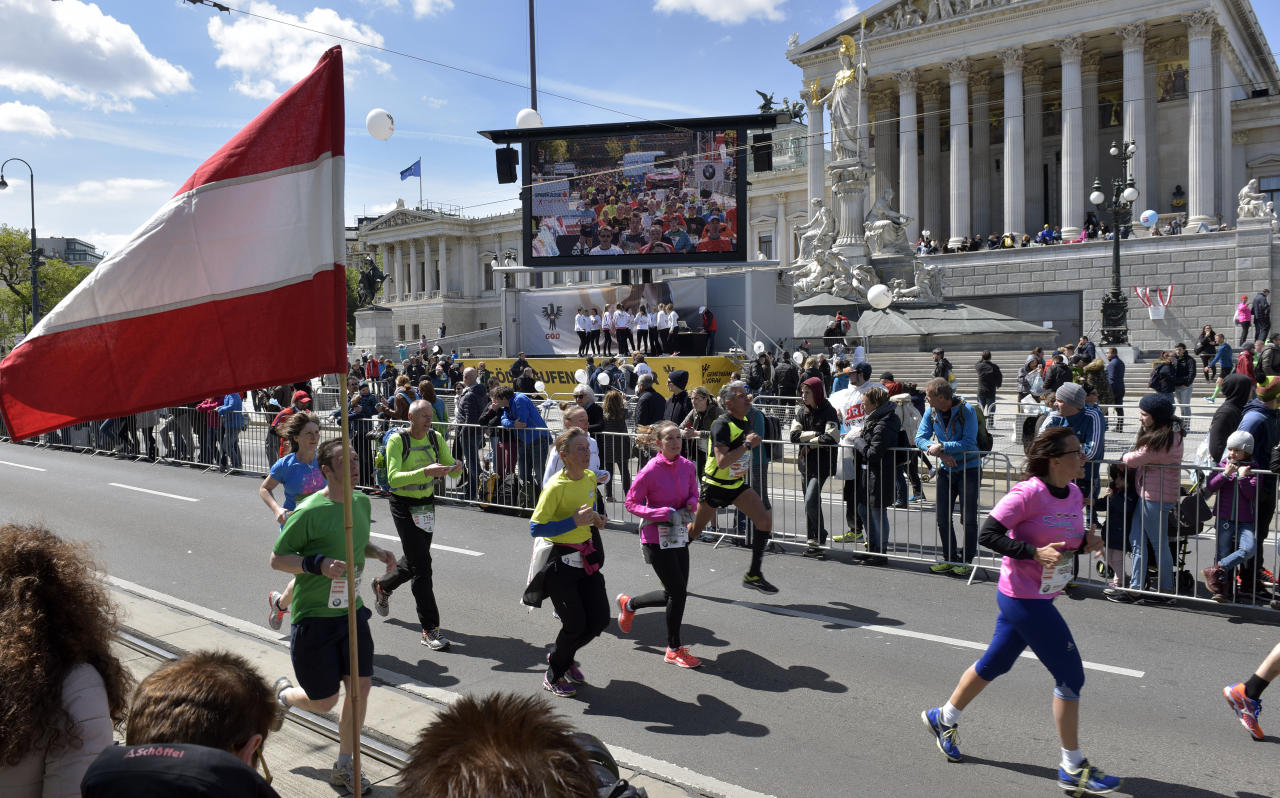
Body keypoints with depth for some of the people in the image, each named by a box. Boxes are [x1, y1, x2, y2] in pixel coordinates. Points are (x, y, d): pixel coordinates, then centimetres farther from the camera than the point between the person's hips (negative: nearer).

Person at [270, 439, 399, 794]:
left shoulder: (362, 502, 3)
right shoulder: (309, 511, -19)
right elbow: (277, 558, -13)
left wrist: (378, 552, 0)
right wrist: (319, 564, -28)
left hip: (351, 610, 6)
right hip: (314, 616, -6)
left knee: (360, 687, 3)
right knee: (323, 702, 5)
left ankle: (343, 766, 22)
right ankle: (284, 692, 41)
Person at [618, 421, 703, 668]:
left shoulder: (688, 467, 1)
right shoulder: (651, 470, -16)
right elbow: (631, 503, -12)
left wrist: (690, 506, -8)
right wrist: (666, 514, -21)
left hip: (679, 536, 7)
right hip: (656, 539, -7)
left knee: (675, 594, 11)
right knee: (678, 592, -6)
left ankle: (628, 604, 36)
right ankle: (674, 650, 12)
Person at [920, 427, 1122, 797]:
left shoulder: (1073, 493, 5)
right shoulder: (1028, 493, -20)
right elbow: (988, 534, -20)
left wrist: (1086, 542, -4)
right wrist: (1034, 552, -27)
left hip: (1039, 597, 9)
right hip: (1024, 599, -9)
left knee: (996, 663, 21)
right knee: (1071, 676, -3)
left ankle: (944, 718, 39)